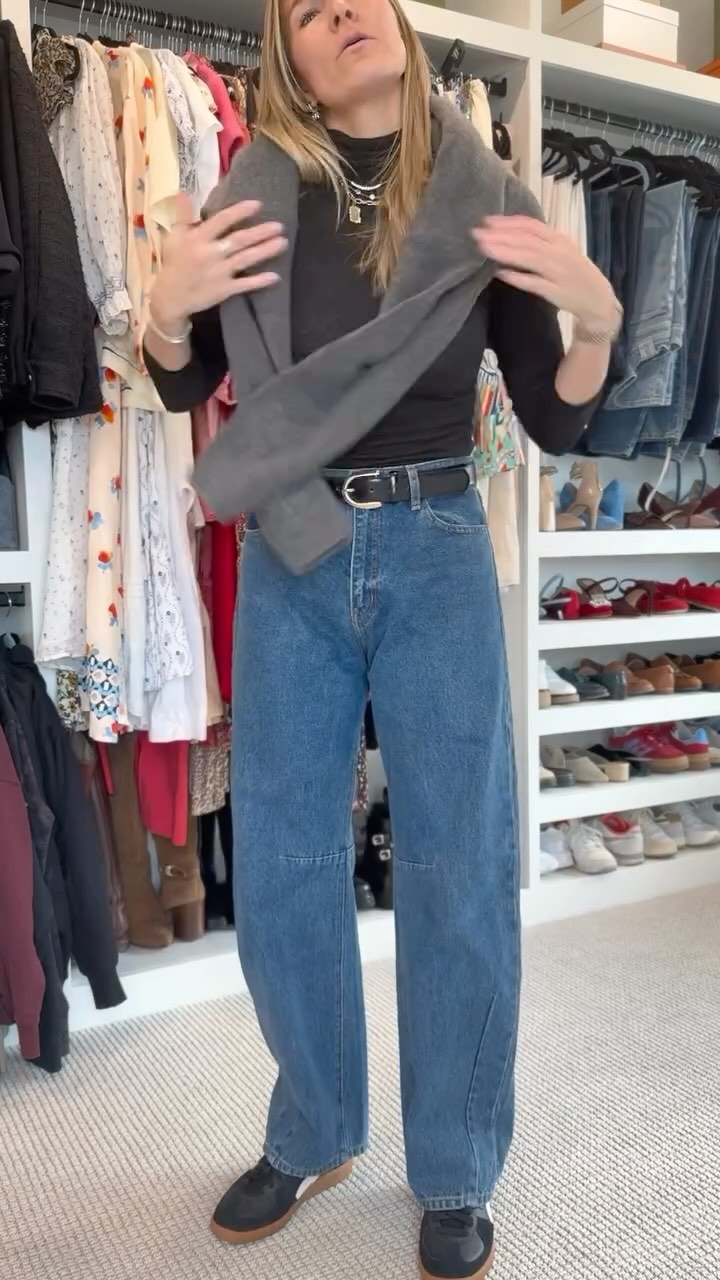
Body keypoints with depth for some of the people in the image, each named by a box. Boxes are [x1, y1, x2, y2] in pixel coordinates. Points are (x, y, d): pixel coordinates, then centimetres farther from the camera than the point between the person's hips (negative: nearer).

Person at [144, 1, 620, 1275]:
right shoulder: (258, 191, 4)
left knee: (461, 873, 4)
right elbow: (184, 387, 10)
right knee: (277, 867, 8)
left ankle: (453, 1178, 27)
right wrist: (167, 305, -9)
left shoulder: (486, 198, 1)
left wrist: (595, 318, -15)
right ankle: (312, 1137, 34)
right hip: (288, 561, 2)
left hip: (435, 556, -1)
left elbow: (554, 424, 2)